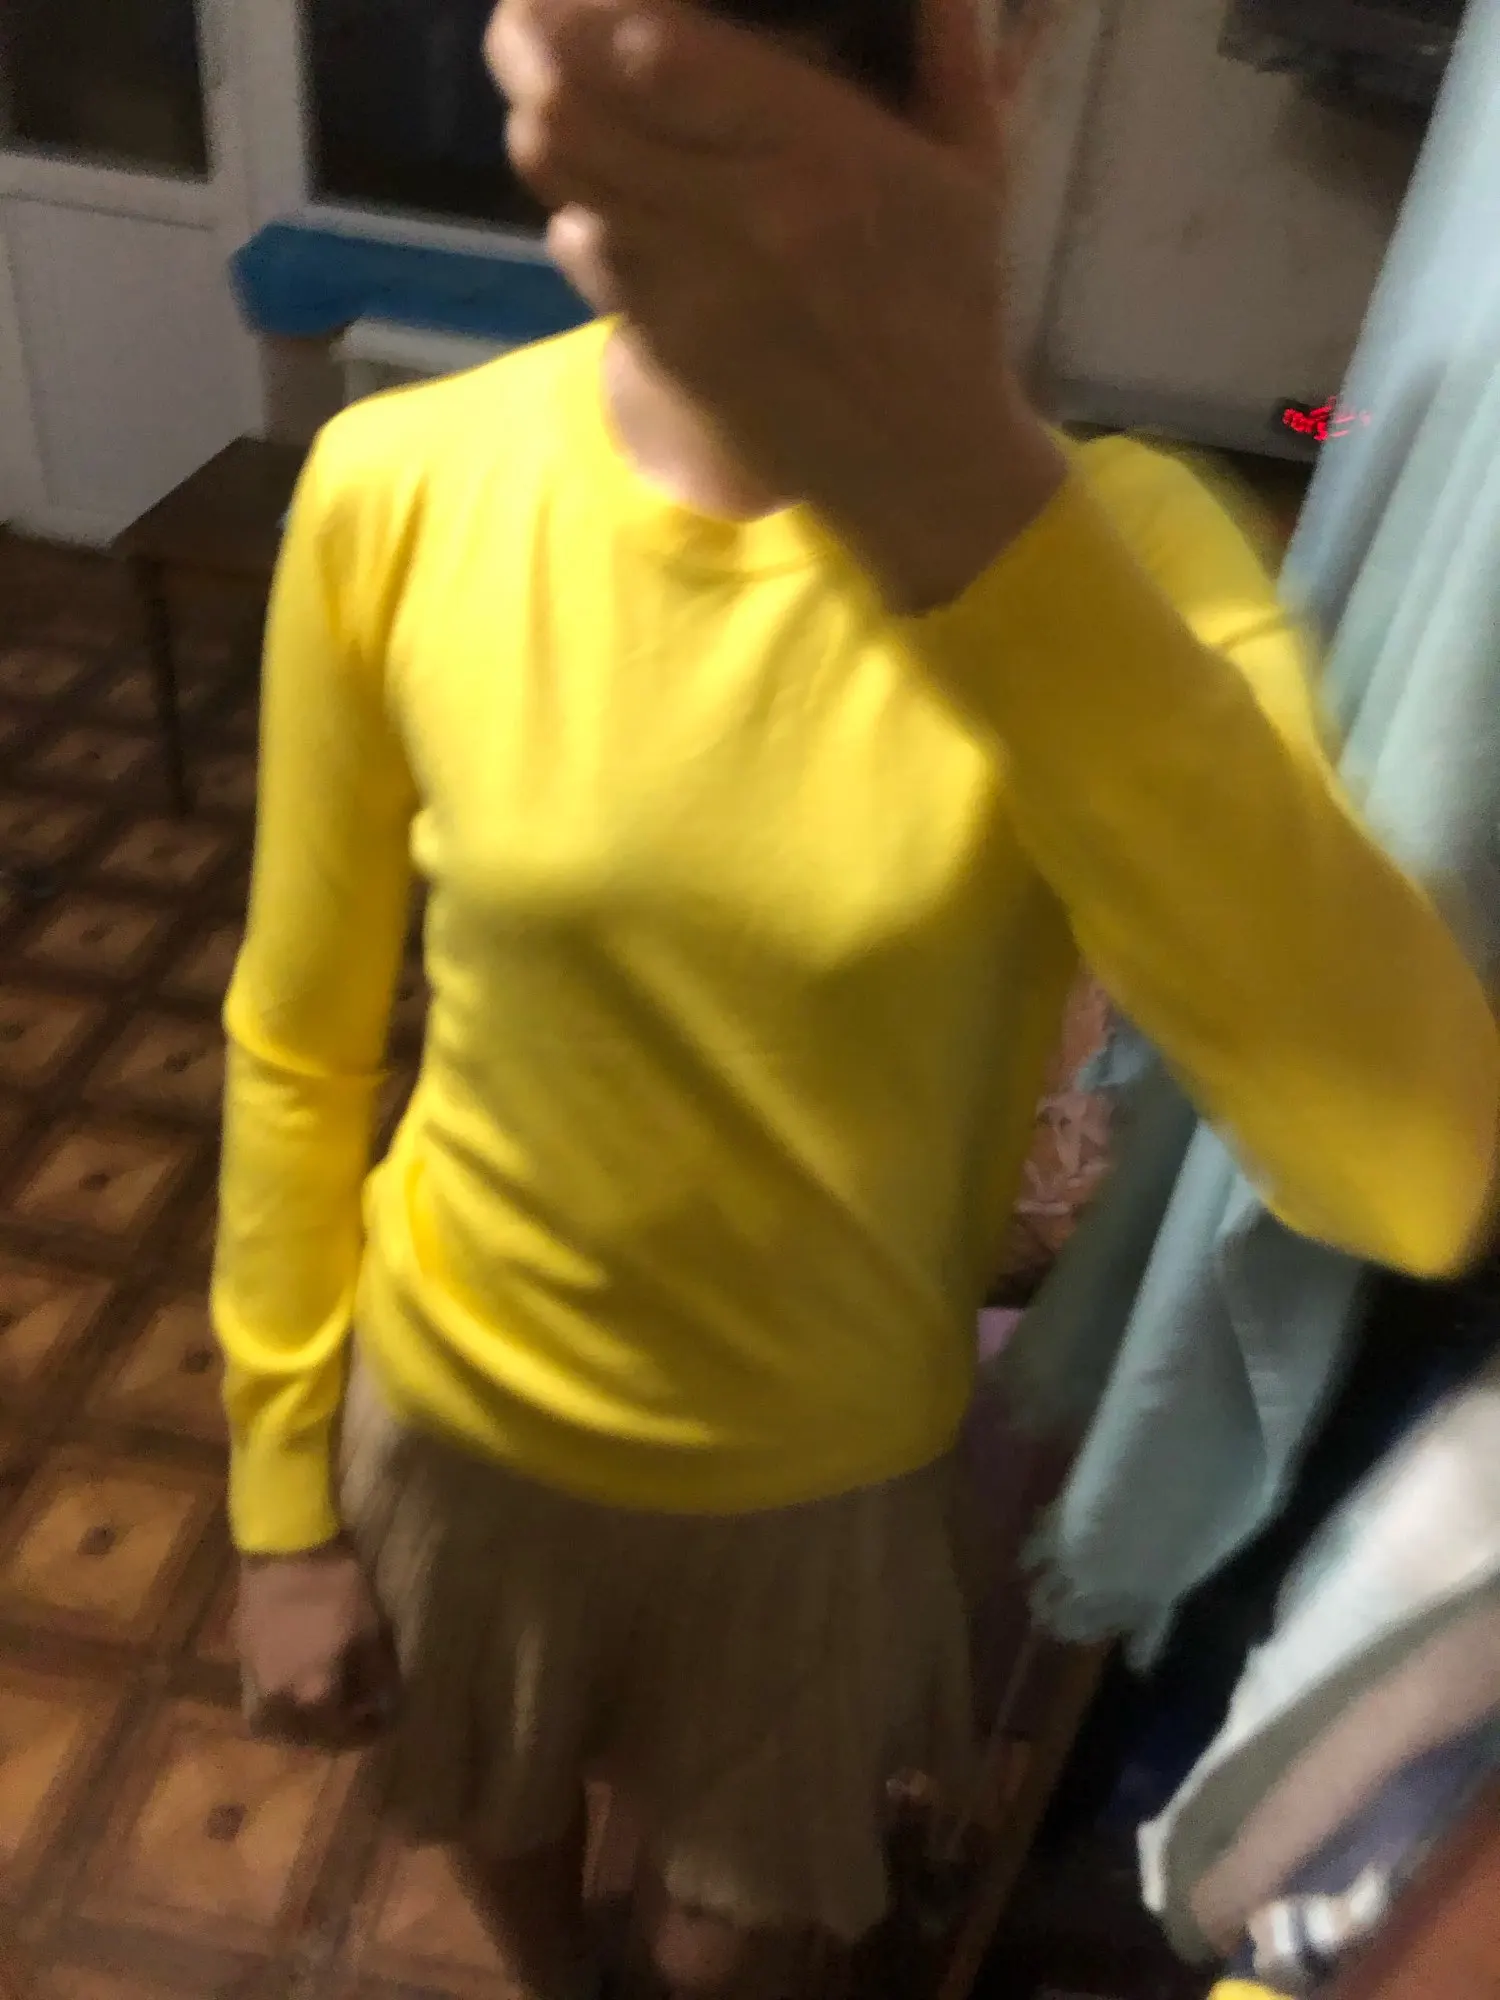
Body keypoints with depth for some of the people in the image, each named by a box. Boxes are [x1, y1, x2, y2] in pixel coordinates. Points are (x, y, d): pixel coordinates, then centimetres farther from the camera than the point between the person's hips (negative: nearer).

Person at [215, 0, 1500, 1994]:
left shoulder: (1111, 540, -23)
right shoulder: (398, 490, -20)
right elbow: (297, 1049, -8)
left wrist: (955, 497, -49)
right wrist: (279, 1508, 1)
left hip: (828, 1460, 0)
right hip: (460, 1418, 1)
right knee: (500, 1801, 32)